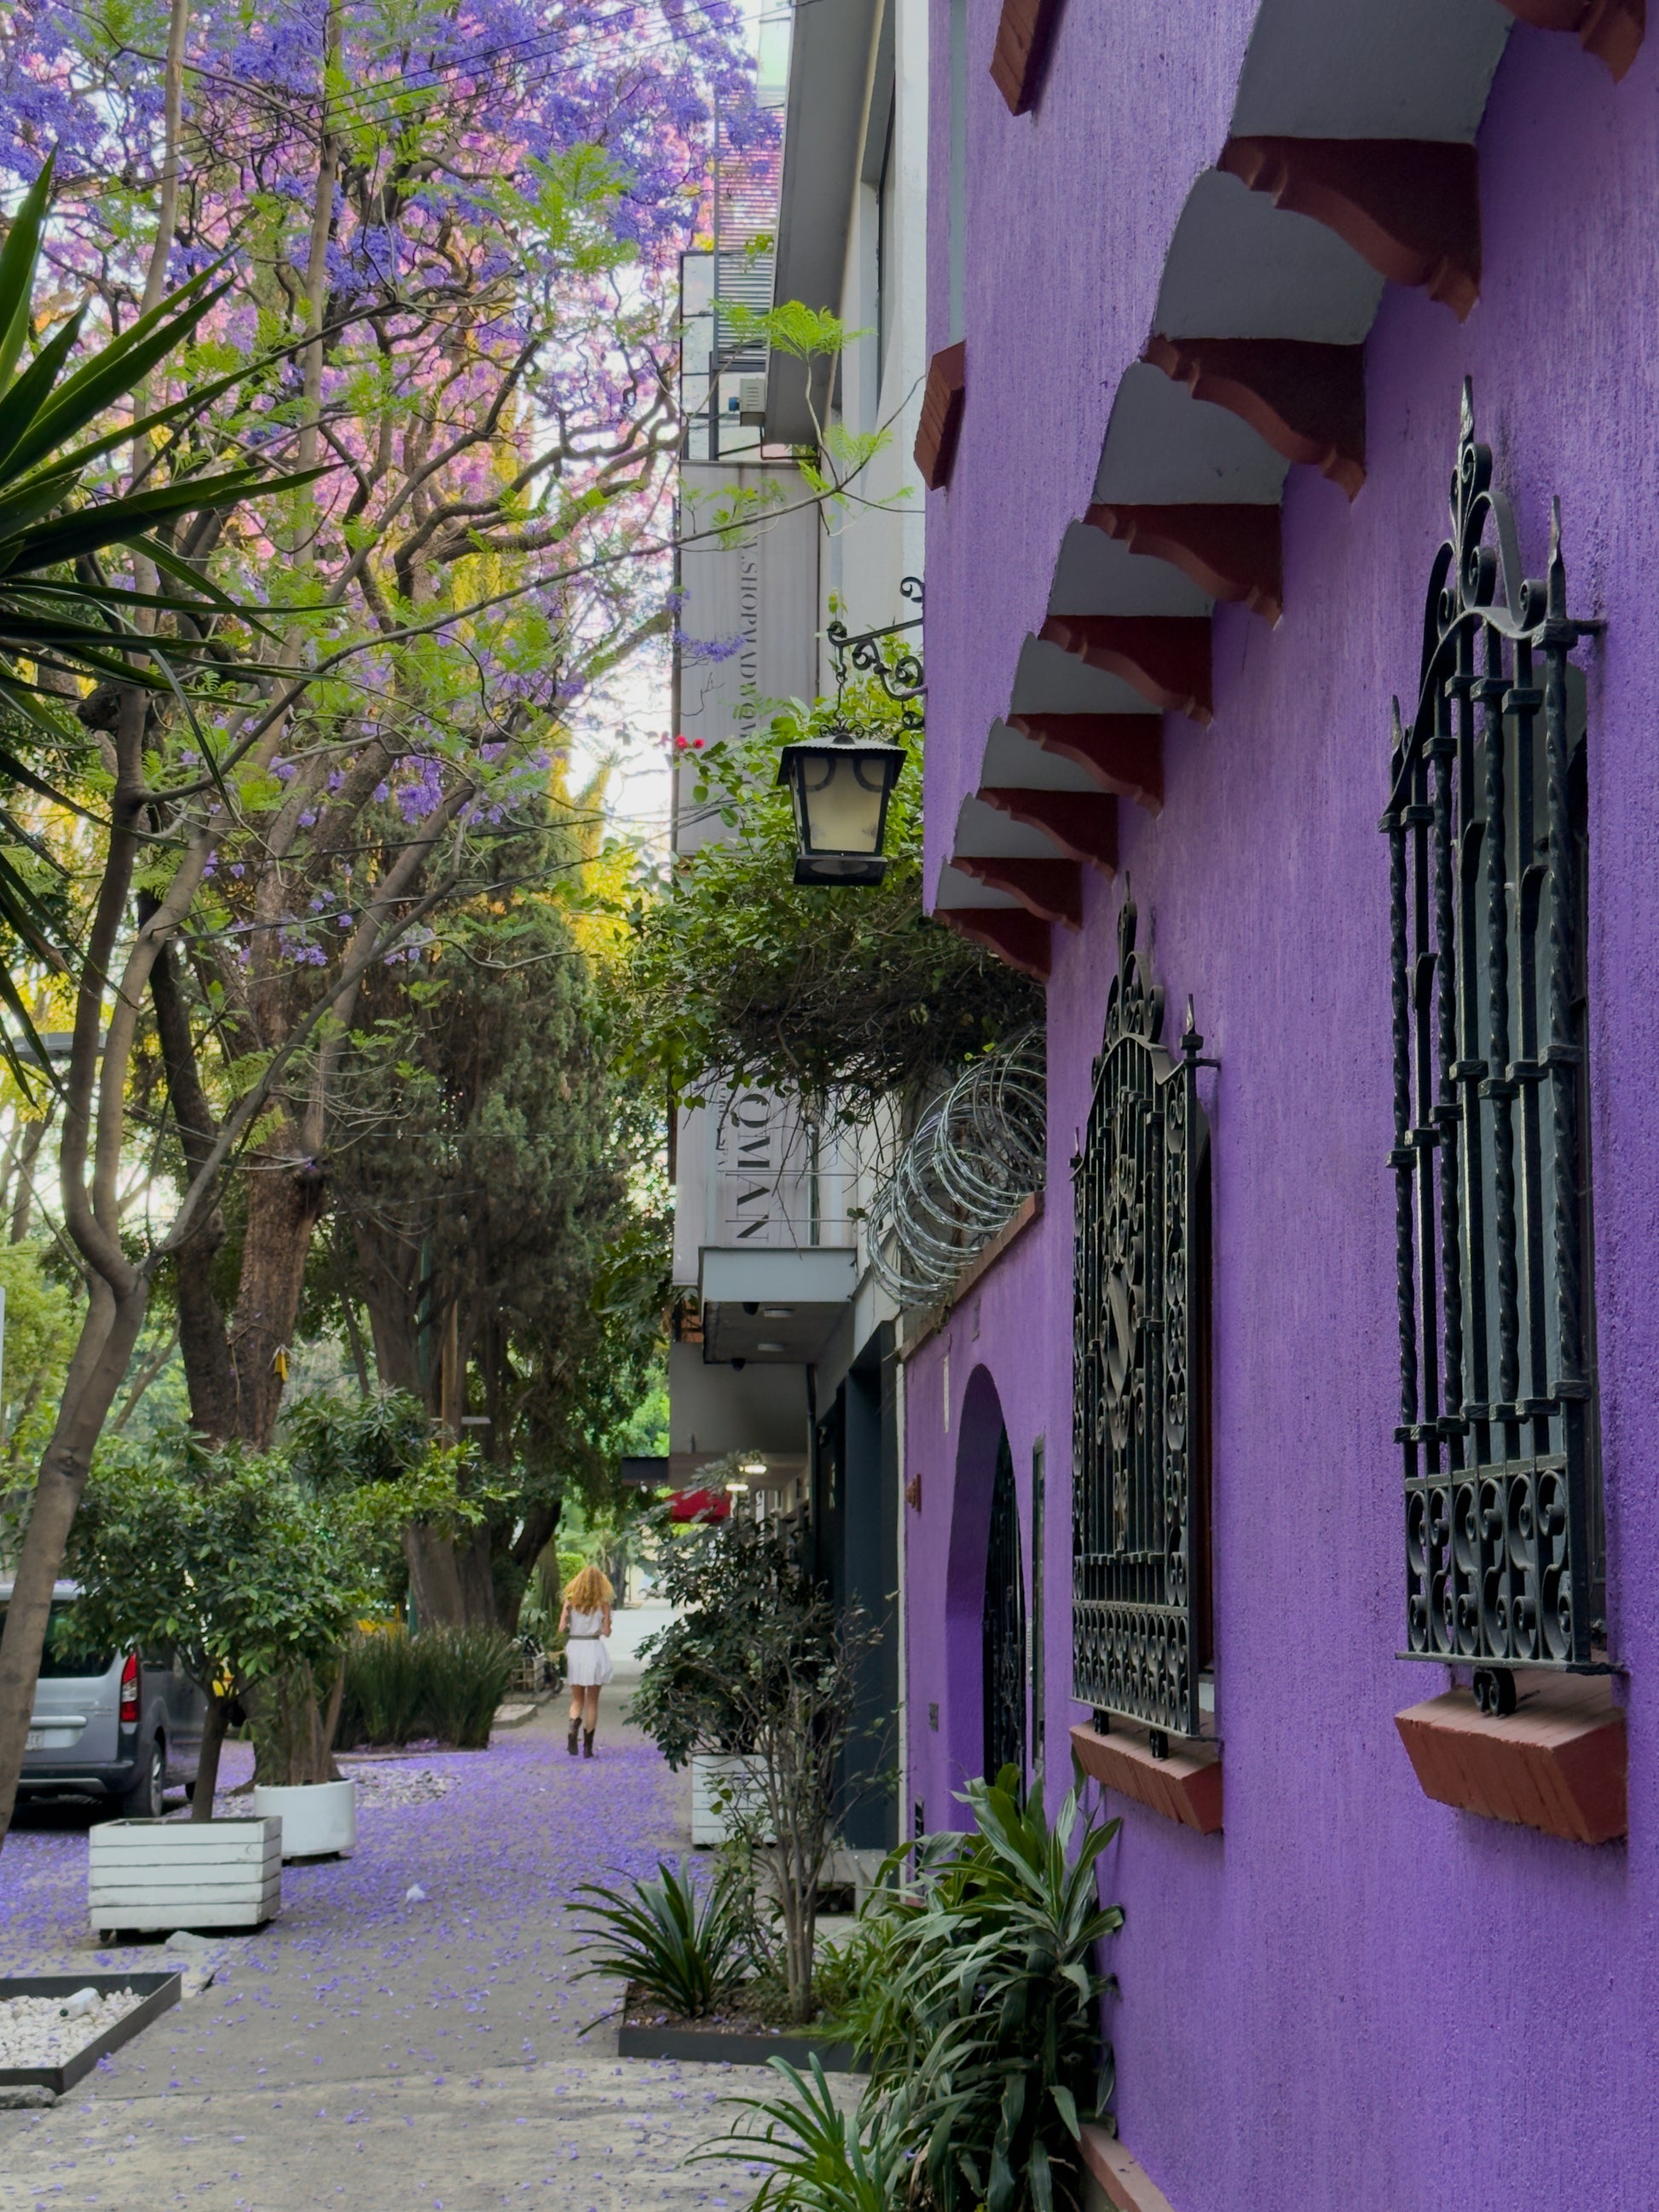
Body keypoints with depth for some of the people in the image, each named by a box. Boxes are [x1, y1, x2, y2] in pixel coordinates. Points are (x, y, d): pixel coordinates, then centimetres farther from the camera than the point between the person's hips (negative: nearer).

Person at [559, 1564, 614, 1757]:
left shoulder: (570, 1602, 0)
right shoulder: (603, 1603, -4)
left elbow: (561, 1628, -5)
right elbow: (607, 1632, -5)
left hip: (574, 1649, 1)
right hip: (595, 1649, -1)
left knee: (577, 1700, 13)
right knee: (592, 1701, 9)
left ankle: (574, 1725, -19)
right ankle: (588, 1747, 7)